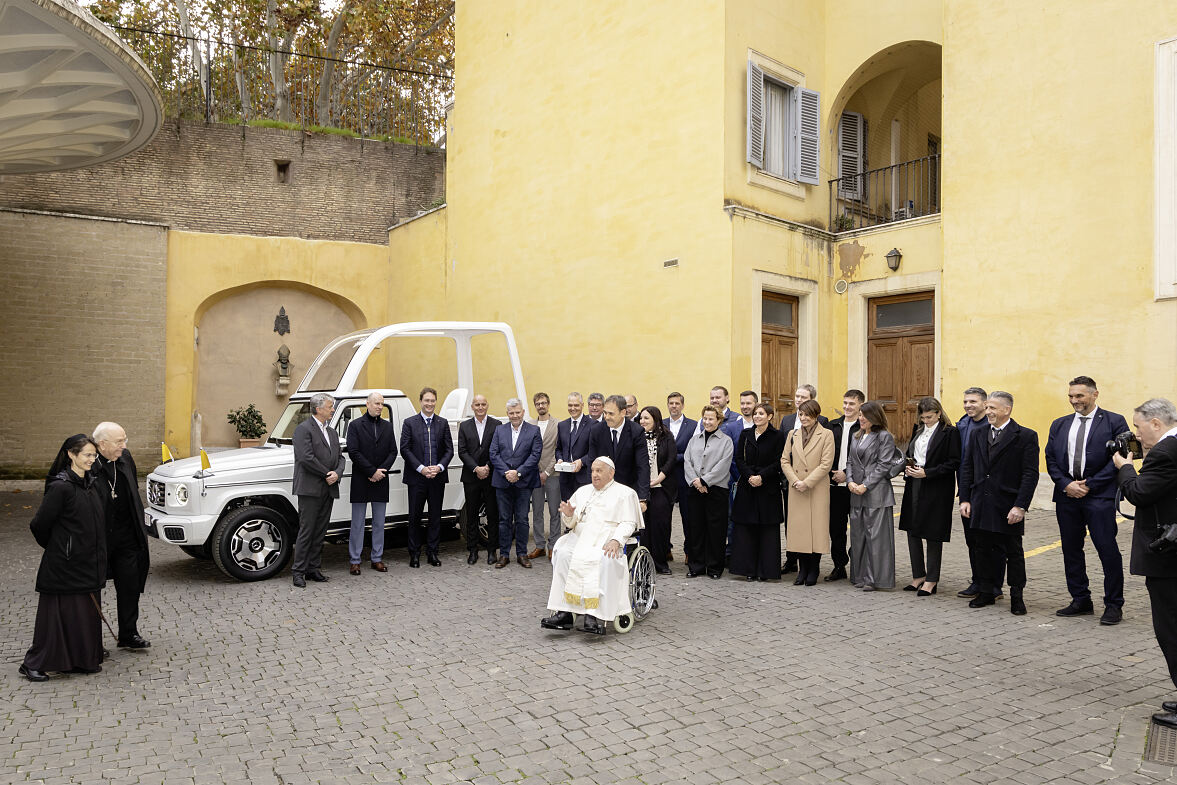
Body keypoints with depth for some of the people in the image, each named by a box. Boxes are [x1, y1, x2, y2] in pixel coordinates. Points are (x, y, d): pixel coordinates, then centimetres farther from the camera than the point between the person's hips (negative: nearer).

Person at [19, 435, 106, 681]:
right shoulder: (61, 487, -16)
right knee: (58, 613, 1)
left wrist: (97, 557, 12)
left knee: (87, 612, 12)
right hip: (64, 565, -7)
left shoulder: (92, 484, 7)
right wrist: (57, 548, 3)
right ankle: (33, 664, 15)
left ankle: (83, 660, 23)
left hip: (88, 564, 7)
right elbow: (39, 524, -12)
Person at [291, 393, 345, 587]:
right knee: (306, 531, -3)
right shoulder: (303, 429, -7)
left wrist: (337, 474, -6)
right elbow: (306, 458, -18)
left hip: (328, 490, 7)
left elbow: (340, 457, 14)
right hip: (310, 490, -7)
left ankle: (314, 568, 18)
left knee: (320, 532, 11)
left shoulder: (332, 433, 18)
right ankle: (298, 571, 4)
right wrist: (327, 474, -12)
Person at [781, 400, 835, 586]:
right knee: (798, 527, 4)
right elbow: (785, 460, 8)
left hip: (817, 489, -4)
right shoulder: (793, 435, 11)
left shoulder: (826, 434, -1)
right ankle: (802, 570, 14)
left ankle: (813, 571, 10)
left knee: (816, 527, -1)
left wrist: (807, 483, -13)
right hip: (796, 490, 4)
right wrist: (794, 481, -7)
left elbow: (826, 464, -8)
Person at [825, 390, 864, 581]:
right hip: (835, 486, 5)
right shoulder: (833, 426, 12)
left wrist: (847, 473, -12)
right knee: (835, 528, 9)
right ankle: (839, 567, 20)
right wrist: (832, 474, 1)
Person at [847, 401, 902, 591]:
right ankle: (860, 576, 19)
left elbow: (883, 465, -10)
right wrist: (850, 481, -1)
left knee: (875, 535, -4)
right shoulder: (857, 437, 17)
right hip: (856, 493, 7)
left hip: (876, 492, -7)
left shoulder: (884, 437, -4)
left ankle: (874, 579, 2)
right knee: (858, 534, 10)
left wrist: (865, 485, -14)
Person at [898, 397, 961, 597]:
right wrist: (908, 468, 0)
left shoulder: (950, 432, -9)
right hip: (914, 486, 7)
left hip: (936, 489, -7)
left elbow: (953, 463, -12)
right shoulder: (918, 429, 11)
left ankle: (931, 580, 11)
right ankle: (918, 576, 22)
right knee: (912, 531, 10)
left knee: (933, 535, 1)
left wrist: (927, 473, -18)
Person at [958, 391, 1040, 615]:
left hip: (1008, 507, -4)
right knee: (985, 550, 12)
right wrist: (965, 499, 3)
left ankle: (1016, 596, 21)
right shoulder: (977, 435, 9)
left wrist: (1020, 506, -17)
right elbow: (966, 468, 10)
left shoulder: (1025, 436, -6)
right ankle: (986, 592, 24)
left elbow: (1030, 474, -11)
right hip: (981, 505, 4)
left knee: (1013, 552, 8)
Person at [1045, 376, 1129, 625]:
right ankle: (1081, 601, 22)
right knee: (1071, 550, 10)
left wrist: (1089, 485, -11)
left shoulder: (1114, 422, -1)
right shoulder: (1059, 425, 13)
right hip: (1067, 495, 5)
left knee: (1108, 550, -2)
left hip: (1100, 496, -5)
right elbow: (1051, 459, 10)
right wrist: (1066, 484, -6)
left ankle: (1114, 605, 11)